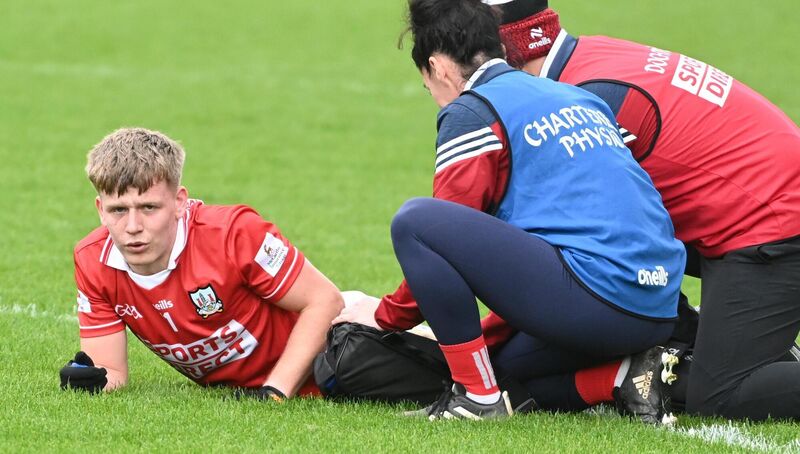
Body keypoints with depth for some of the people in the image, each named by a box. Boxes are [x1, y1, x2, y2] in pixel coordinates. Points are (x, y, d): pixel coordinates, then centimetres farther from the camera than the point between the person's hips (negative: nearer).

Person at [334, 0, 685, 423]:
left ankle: (478, 396, -4)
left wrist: (387, 316, 19)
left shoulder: (472, 112, 1)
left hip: (592, 299, -9)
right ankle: (627, 375, 7)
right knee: (507, 369, 30)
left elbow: (447, 231, 2)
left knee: (413, 221, -6)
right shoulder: (579, 99, 26)